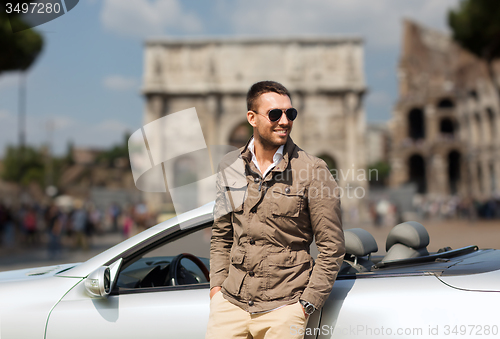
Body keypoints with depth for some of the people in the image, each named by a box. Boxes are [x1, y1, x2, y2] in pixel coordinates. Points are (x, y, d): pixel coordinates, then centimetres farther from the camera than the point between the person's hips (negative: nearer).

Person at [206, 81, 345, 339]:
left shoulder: (313, 171, -6)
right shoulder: (230, 166, 6)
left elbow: (332, 247, -4)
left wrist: (307, 304, -8)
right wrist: (217, 283, 6)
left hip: (283, 308, -3)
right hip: (231, 302, 3)